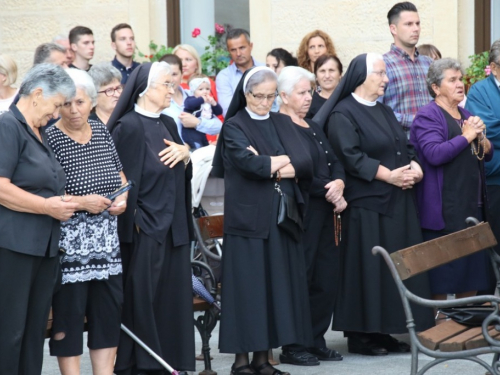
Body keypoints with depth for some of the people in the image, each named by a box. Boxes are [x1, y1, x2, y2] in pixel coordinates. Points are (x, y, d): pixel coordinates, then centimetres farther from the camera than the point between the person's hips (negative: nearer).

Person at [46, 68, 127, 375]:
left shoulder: (102, 132, 7)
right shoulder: (50, 139, -11)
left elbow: (120, 175, 19)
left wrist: (123, 198, -1)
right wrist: (81, 202, -20)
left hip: (106, 241, 6)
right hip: (69, 243, -6)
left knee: (110, 310, 9)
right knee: (69, 315, -1)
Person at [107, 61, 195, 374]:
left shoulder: (168, 125, 13)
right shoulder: (129, 126, -11)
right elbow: (124, 179, -15)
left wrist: (185, 153, -2)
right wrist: (132, 223, -17)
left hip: (173, 228, 8)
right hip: (144, 229, -8)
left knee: (172, 298, 9)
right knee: (142, 299, -2)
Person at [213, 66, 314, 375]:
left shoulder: (284, 124, 14)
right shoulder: (234, 127, 0)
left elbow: (306, 163, 0)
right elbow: (249, 163, -17)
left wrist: (270, 165, -12)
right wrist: (283, 161, -4)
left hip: (282, 217, 5)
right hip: (248, 218, -5)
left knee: (277, 284, 4)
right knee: (247, 286, -4)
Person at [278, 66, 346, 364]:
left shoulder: (313, 127, 19)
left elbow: (335, 162, 15)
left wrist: (338, 183, -6)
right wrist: (329, 192, -11)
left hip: (324, 213, 8)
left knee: (327, 279, 7)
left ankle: (316, 339, 16)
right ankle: (293, 345, 5)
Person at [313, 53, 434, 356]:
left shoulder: (385, 112, 19)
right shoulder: (342, 115, -7)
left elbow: (406, 146, 17)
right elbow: (352, 157, -16)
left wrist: (415, 168, -4)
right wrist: (389, 175, -19)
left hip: (398, 202, 8)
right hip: (366, 204, -8)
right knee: (368, 267, -6)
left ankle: (383, 331, 12)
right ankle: (360, 334, 2)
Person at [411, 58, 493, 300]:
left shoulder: (465, 115, 18)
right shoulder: (427, 117, -7)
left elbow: (487, 153, 19)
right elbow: (435, 154, -23)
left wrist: (480, 135, -1)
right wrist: (466, 136, -14)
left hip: (473, 204, 8)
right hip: (445, 207, -8)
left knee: (472, 265, 9)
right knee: (443, 266, -6)